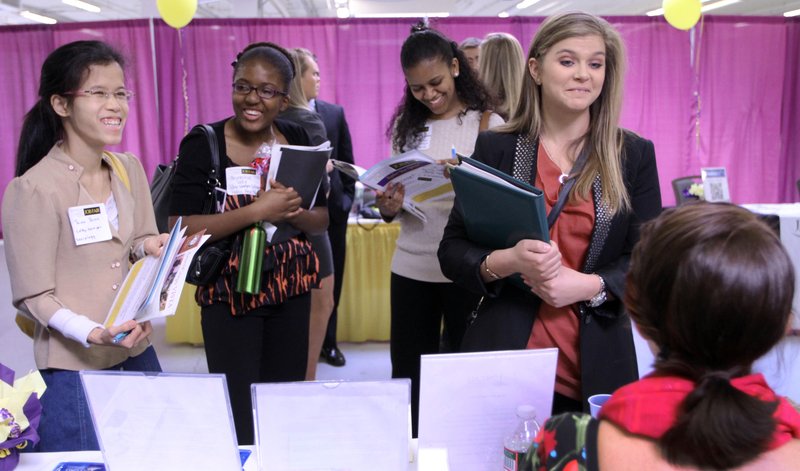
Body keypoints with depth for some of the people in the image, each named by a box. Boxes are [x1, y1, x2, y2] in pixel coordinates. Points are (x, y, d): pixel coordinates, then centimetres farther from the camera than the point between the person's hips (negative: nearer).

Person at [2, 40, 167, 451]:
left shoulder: (130, 169, 2)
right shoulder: (33, 189, -16)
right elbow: (33, 296, -13)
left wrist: (150, 247, -10)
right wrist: (93, 334, -27)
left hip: (138, 354, 6)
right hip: (74, 368, -5)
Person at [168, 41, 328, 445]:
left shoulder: (298, 140, 3)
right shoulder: (202, 144, -9)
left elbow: (322, 220, 6)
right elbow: (180, 229, -15)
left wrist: (290, 211, -16)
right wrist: (256, 211, -24)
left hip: (292, 292, 4)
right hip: (229, 294, -3)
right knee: (238, 420, 0)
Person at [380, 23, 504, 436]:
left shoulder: (486, 123, -5)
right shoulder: (406, 126, 8)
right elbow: (393, 199, 13)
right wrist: (389, 206, -11)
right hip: (410, 267, 4)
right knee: (407, 374, 13)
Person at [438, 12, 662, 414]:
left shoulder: (634, 154, 3)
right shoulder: (495, 147, 1)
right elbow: (452, 251, 1)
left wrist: (588, 286, -16)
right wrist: (507, 261, -19)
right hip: (504, 358, 0)